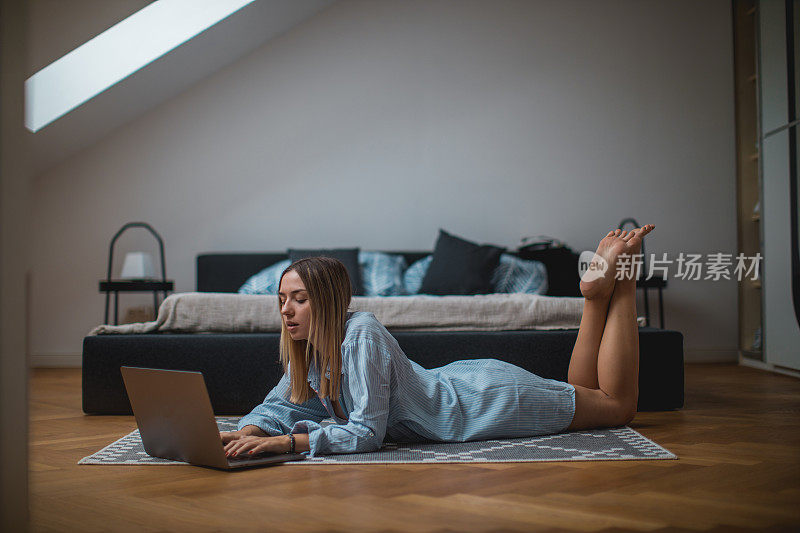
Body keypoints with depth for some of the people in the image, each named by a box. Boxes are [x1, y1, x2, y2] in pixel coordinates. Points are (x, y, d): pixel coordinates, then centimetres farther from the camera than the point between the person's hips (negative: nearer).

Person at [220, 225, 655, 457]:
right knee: (580, 391, 28)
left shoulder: (362, 335, -33)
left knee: (617, 405, 11)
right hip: (458, 382, 7)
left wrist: (284, 442, -39)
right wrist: (249, 431, -19)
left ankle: (616, 280, 19)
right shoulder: (307, 346, -9)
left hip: (489, 400, -7)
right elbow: (281, 403, 2)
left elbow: (366, 432, -34)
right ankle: (598, 292, 30)